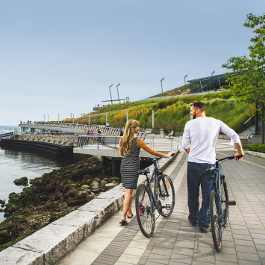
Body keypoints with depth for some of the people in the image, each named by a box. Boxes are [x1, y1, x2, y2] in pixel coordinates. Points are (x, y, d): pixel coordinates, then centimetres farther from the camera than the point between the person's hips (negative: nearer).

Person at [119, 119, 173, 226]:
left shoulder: (122, 139, 4)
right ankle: (123, 217, -2)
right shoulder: (137, 140, -14)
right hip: (133, 167, -6)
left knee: (128, 190, 19)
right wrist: (166, 155, 4)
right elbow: (152, 152, -7)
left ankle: (129, 212, 30)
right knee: (129, 191, -2)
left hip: (124, 166, 6)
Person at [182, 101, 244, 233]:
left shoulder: (190, 124, 0)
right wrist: (240, 153, 11)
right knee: (207, 195, 10)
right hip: (209, 164, 0)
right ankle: (203, 223, 15)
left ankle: (193, 218, 32)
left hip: (193, 163, 0)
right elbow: (234, 135, 0)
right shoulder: (216, 122, 3)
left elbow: (185, 145, 1)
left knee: (192, 193, 16)